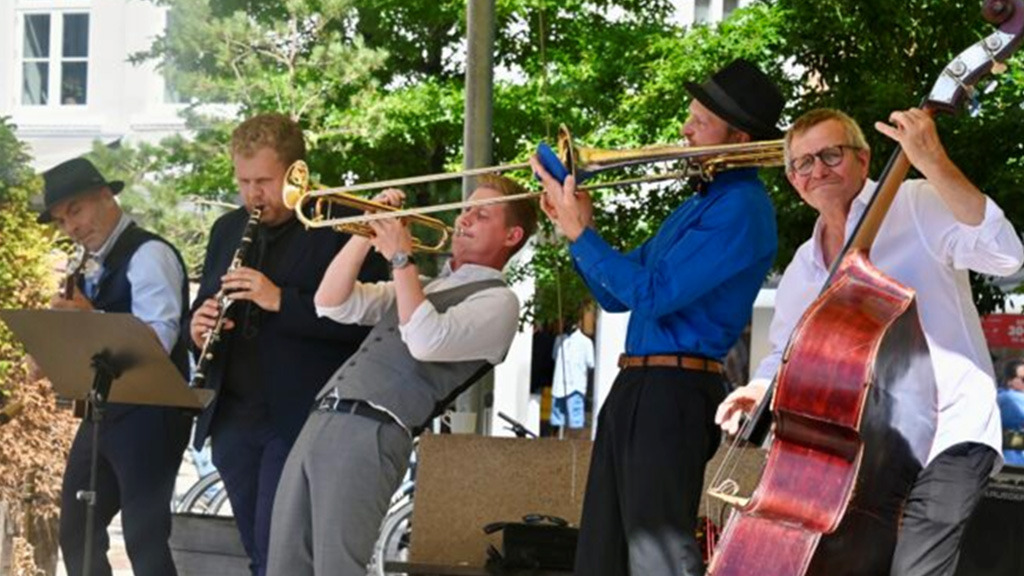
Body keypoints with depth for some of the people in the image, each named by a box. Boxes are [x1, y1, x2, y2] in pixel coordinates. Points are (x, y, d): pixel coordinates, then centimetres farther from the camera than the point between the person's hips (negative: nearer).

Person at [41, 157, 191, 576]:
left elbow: (159, 340, -21)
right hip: (102, 415, 9)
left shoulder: (148, 255, -10)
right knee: (77, 534, 11)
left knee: (145, 539, -11)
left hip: (148, 417, -9)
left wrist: (91, 320, -32)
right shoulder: (93, 267, 16)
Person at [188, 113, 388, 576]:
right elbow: (204, 307, 22)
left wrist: (281, 300, -24)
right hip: (234, 421, 7)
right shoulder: (228, 230, 16)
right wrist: (199, 326, -2)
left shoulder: (344, 230, -7)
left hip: (300, 421, -7)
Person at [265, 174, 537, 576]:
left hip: (372, 434, -8)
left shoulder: (497, 301, 2)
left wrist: (401, 257, -9)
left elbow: (426, 342, -16)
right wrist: (368, 234, 11)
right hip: (321, 421, 8)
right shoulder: (422, 285, 28)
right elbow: (332, 304, 22)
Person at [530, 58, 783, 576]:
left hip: (674, 392, -10)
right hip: (633, 388, 10)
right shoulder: (700, 203, 20)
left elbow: (653, 293, -19)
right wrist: (578, 227, 8)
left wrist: (581, 234, -11)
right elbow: (616, 296, 22)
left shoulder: (741, 208, -11)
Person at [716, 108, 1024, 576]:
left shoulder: (918, 207, -4)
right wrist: (761, 390, 5)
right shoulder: (802, 271, 16)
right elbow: (788, 356, 29)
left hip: (945, 437, -7)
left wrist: (934, 165, -26)